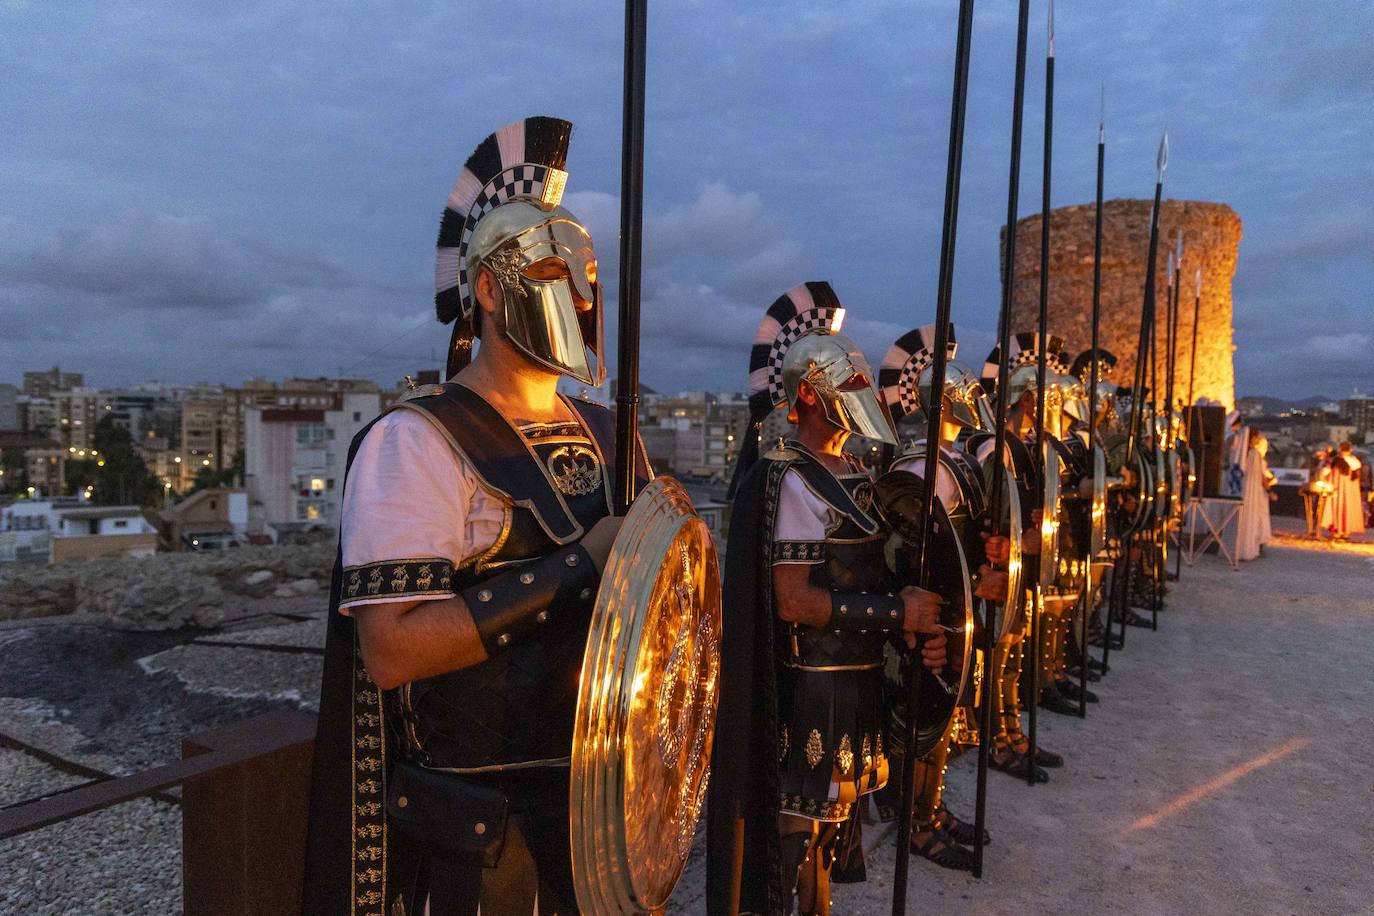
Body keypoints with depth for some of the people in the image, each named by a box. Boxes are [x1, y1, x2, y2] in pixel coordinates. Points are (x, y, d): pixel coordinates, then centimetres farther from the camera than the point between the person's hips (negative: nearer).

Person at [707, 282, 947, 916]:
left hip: (859, 675, 9)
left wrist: (915, 631, -1)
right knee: (798, 820, 6)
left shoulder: (854, 475, 9)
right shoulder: (792, 479, -18)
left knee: (834, 810, 22)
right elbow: (794, 600, -23)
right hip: (813, 686, -9)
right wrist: (898, 612, -19)